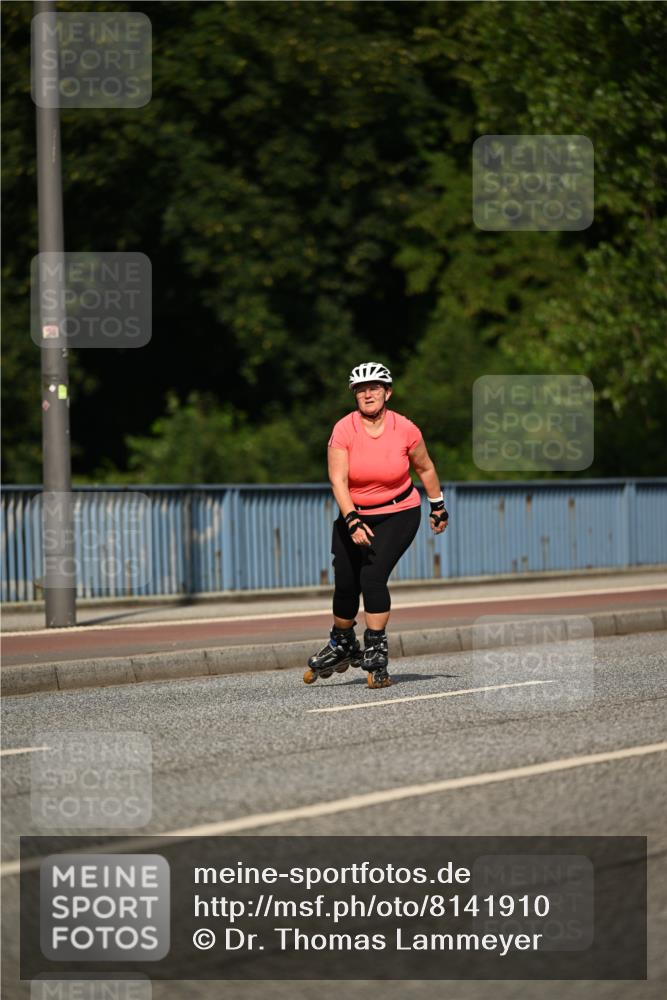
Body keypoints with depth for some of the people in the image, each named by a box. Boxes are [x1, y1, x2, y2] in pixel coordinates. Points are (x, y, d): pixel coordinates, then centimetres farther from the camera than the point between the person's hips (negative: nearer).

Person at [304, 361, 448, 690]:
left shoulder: (405, 429, -11)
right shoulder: (343, 430, -13)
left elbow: (425, 468, 7)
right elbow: (338, 481, -18)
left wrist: (438, 507, 15)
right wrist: (352, 522, -29)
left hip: (398, 515, -2)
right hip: (354, 516, 2)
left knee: (373, 576, -18)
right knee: (345, 584, 3)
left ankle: (376, 656, -10)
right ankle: (341, 646, 29)